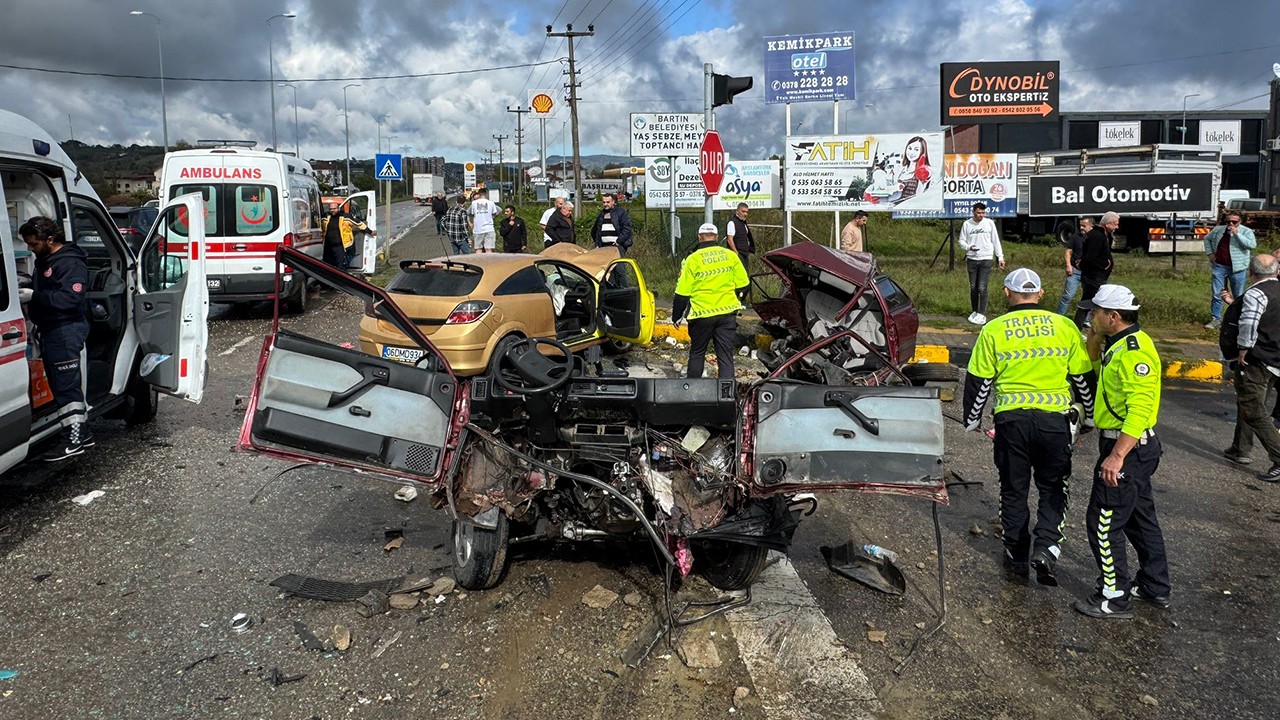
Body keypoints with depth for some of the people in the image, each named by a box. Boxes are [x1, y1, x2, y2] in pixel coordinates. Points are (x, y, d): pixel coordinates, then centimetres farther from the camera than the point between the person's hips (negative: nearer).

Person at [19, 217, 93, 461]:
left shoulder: (70, 263, -15)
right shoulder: (44, 261, 18)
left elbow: (71, 298, -26)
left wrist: (34, 296, -24)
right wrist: (25, 292, 10)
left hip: (66, 331, -11)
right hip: (51, 330, 11)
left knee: (66, 385, -8)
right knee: (63, 384, 14)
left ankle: (73, 440, -3)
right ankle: (82, 433, 22)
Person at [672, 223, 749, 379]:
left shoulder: (692, 259, -6)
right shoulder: (730, 255, 1)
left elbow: (682, 293, -4)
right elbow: (742, 285, 6)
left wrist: (676, 317, 7)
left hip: (702, 314, -1)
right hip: (727, 313, 1)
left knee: (697, 353, 17)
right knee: (726, 356, 4)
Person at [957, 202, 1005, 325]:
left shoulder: (989, 223, 0)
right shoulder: (967, 224, 1)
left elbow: (995, 241, 5)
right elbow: (961, 240, 8)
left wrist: (1000, 257, 4)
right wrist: (969, 247, -13)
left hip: (986, 259, -2)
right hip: (971, 259, 2)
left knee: (982, 288, -8)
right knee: (973, 288, 9)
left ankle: (982, 314, -5)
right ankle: (974, 311, 21)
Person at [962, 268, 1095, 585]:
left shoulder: (993, 330, 0)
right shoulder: (1064, 327, 3)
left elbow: (978, 381, 2)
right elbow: (1084, 377, 8)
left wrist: (972, 419, 15)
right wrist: (1090, 415, 23)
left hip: (1011, 419, 0)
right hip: (1054, 419, 0)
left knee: (1013, 489, 14)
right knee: (1053, 488, 14)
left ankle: (1016, 554, 24)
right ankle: (1046, 547, -3)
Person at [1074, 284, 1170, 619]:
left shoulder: (1134, 352, -22)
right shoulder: (1120, 344, 9)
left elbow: (1140, 410, -29)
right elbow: (1098, 372, 23)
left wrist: (1116, 457, -33)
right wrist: (1094, 341, 7)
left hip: (1129, 447, -11)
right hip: (1136, 446, 11)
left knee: (1103, 522, -3)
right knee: (1140, 517, 20)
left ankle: (1115, 598, 7)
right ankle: (1155, 588, 34)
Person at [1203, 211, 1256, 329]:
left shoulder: (1246, 231, -4)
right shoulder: (1218, 230, 8)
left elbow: (1252, 244, -20)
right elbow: (1207, 238, 25)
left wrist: (1236, 233, -23)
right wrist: (1209, 253, 10)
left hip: (1237, 268, -3)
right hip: (1219, 267, 3)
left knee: (1239, 296, 6)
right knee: (1217, 294, 2)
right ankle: (1215, 319, 9)